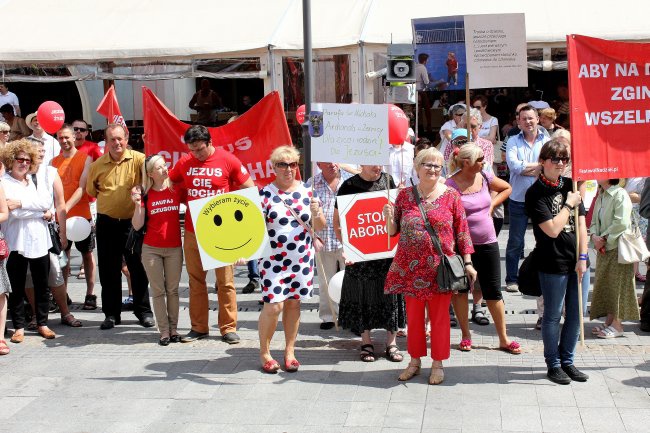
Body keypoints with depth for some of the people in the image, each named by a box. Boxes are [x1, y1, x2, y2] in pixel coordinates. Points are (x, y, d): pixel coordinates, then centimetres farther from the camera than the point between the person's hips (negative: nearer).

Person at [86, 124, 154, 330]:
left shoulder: (138, 159, -8)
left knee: (138, 268, 6)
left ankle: (144, 311, 19)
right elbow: (91, 191, 16)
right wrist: (110, 200, 8)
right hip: (106, 223, 3)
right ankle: (111, 313, 20)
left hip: (132, 222, -2)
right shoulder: (97, 165, 3)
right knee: (108, 270, 8)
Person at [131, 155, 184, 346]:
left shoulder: (176, 190, 1)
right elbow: (137, 226, -4)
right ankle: (164, 330, 8)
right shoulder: (145, 195, -2)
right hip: (151, 249, -1)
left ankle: (173, 328, 14)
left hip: (174, 248, 1)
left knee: (173, 290, 6)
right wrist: (138, 205, -16)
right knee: (158, 291, 3)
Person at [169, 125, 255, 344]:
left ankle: (228, 327, 10)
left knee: (225, 281, 1)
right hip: (193, 231, 3)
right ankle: (198, 327, 19)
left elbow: (250, 189, 2)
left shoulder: (228, 160, -5)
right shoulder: (184, 163, 4)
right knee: (195, 280, 9)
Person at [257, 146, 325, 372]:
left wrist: (316, 213, -14)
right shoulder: (266, 193, -4)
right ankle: (264, 352, 11)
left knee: (293, 303, 9)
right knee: (273, 305, -8)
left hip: (302, 258, 3)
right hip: (274, 259, -3)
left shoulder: (306, 191, 5)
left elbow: (319, 227, 7)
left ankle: (290, 351, 22)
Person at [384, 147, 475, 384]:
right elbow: (392, 231, 7)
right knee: (413, 315, 11)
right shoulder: (405, 195, 4)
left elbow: (462, 230, 2)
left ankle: (438, 364, 20)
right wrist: (389, 217, -14)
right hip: (411, 267, 2)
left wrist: (468, 262, -2)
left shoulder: (451, 195, 1)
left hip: (440, 267, -1)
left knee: (439, 316, 6)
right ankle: (415, 361, 26)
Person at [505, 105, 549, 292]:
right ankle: (512, 279, 17)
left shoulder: (547, 141, 4)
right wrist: (539, 166, -8)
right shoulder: (513, 142, 3)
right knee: (515, 242, 6)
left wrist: (525, 169, -15)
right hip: (519, 199, -1)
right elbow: (514, 166, -13)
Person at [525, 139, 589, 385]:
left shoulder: (571, 186, 8)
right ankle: (553, 365, 19)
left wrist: (582, 257, -1)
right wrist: (568, 204, -9)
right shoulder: (535, 193, -10)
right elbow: (552, 229, -17)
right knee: (553, 316, 5)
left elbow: (581, 224, 6)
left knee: (576, 314, 12)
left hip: (576, 262, 6)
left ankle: (567, 361, 27)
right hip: (553, 264, -6)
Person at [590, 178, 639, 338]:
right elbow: (595, 220, 13)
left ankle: (617, 325, 4)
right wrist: (594, 236, -6)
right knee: (604, 284, 11)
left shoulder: (620, 194, -14)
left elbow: (621, 223, -21)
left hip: (618, 247, -8)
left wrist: (604, 238, -16)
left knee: (617, 285, -2)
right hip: (603, 248, 8)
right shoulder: (601, 196, 11)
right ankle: (609, 322, 21)